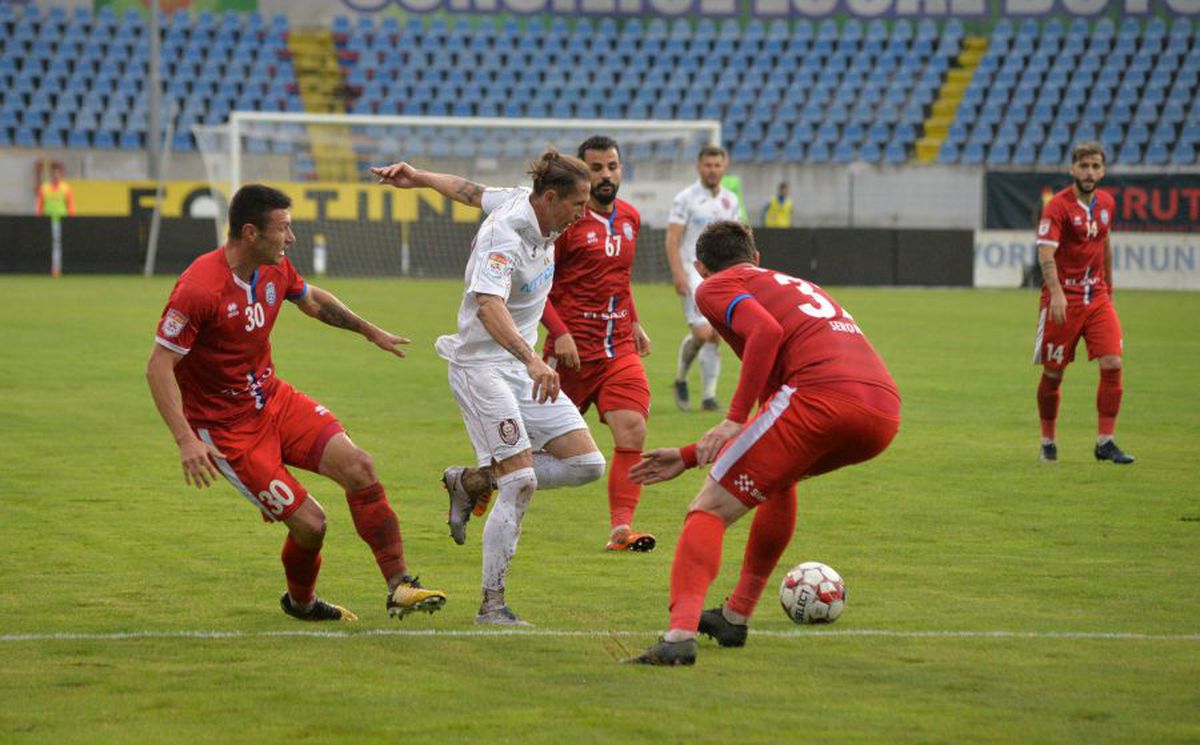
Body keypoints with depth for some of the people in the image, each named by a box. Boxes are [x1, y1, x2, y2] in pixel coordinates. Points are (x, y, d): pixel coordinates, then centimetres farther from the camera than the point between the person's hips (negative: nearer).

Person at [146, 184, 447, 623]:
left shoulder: (275, 269, -1)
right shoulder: (199, 289, -26)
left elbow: (312, 300, 22)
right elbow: (158, 367, -24)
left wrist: (370, 332, 33)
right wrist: (186, 440, -33)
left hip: (274, 398, 7)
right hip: (228, 428, -7)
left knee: (357, 466, -13)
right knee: (308, 522, -10)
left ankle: (399, 586, -6)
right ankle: (300, 603, 22)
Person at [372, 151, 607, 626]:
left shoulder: (523, 202, 1)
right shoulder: (505, 236, -25)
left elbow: (471, 191, 16)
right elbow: (488, 305, -41)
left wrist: (417, 178, 28)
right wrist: (531, 359, -54)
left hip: (524, 365, 9)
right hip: (482, 365, -9)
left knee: (587, 465, -1)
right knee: (521, 483, -17)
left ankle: (471, 481, 15)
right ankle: (492, 604, -8)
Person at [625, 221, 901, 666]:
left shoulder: (716, 286, 15)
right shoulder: (795, 286, 38)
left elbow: (767, 331, -9)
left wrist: (734, 420, -9)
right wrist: (689, 458, 42)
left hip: (820, 394, -7)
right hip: (885, 415, 7)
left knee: (710, 509, -1)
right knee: (778, 476, 34)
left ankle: (680, 634, -22)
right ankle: (736, 617, 34)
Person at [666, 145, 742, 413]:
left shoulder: (731, 200, 11)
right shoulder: (685, 199, -5)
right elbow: (672, 240, -8)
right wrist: (678, 274, -18)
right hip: (693, 273, -5)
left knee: (715, 336, 1)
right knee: (701, 332, -17)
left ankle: (708, 396, 6)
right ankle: (681, 379, 8)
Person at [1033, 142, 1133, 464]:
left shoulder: (1106, 204, 7)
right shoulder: (1058, 206, -13)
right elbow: (1046, 251, -24)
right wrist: (1056, 292, -38)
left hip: (1097, 298, 5)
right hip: (1063, 300, -5)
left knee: (1112, 365, -9)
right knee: (1053, 373, 3)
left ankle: (1105, 442, -2)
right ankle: (1048, 441, 21)